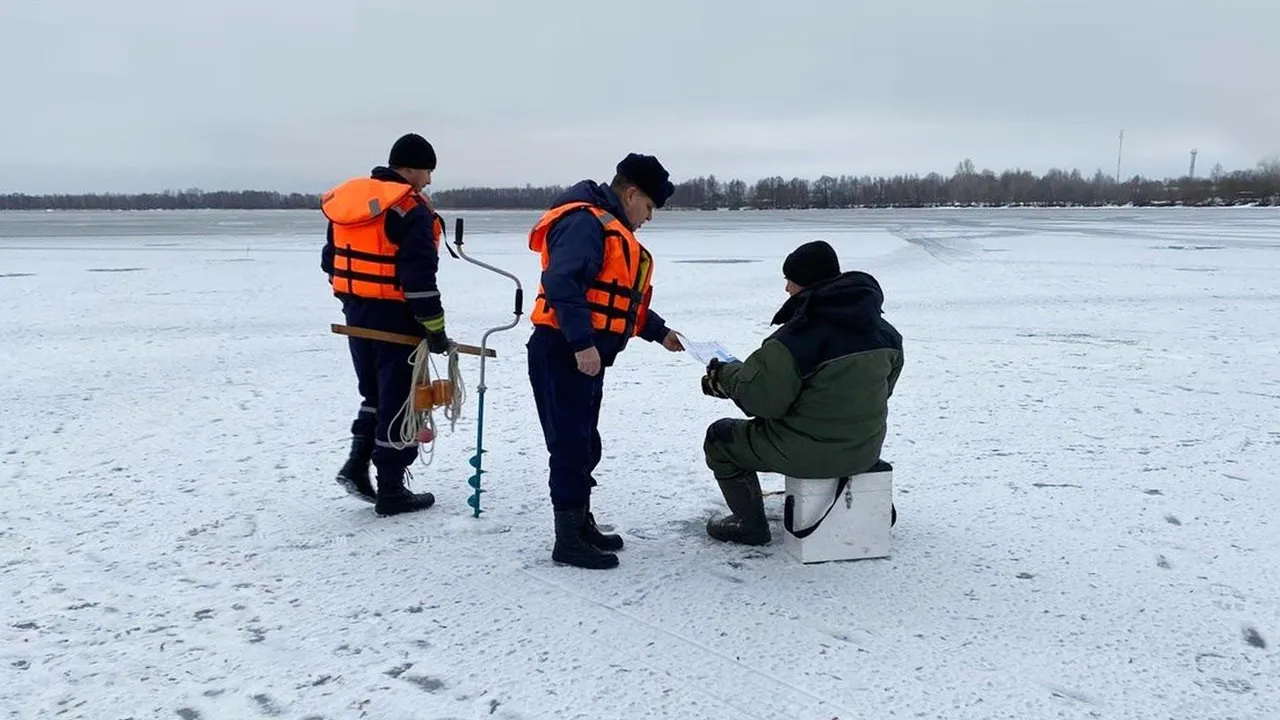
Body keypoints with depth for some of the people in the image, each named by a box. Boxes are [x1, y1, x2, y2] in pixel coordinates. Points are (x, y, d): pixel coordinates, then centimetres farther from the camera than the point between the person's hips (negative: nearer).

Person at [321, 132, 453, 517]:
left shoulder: (345, 199, 9)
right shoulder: (410, 209, -16)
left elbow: (331, 259, 14)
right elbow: (419, 277, -21)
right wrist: (435, 329, -15)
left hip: (356, 314, 8)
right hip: (395, 318, -7)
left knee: (374, 392, 24)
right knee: (399, 399, 2)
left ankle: (357, 464, 16)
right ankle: (391, 491, 9)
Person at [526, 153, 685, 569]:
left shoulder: (614, 231, 20)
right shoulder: (586, 222, -14)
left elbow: (623, 298, 26)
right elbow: (562, 282, -26)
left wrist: (658, 332, 23)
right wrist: (582, 343, -29)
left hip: (585, 357, 11)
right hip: (563, 354, -10)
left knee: (584, 446, 18)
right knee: (572, 447, -5)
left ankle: (581, 524, 30)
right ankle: (569, 540, 4)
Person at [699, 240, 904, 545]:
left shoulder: (798, 335, -24)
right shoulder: (883, 331, 0)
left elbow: (760, 398, -24)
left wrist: (725, 374, -5)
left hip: (809, 452, -7)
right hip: (866, 450, 7)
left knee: (720, 436, 12)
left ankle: (751, 525, 17)